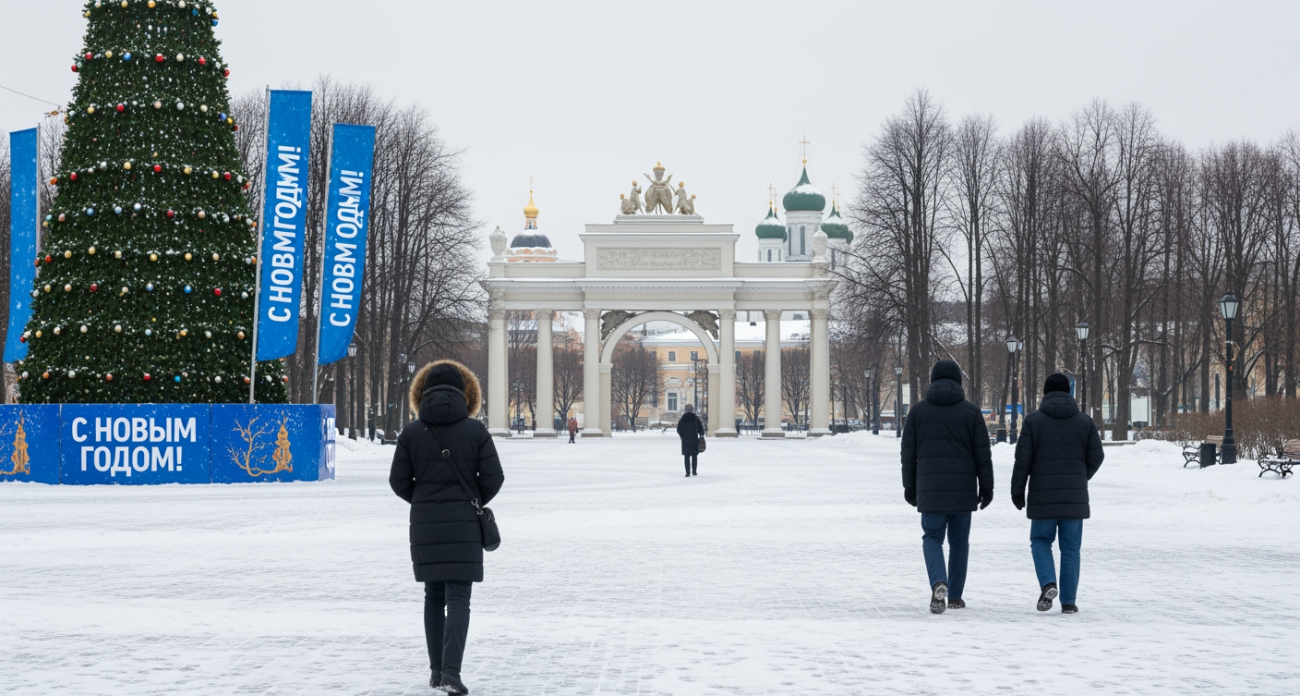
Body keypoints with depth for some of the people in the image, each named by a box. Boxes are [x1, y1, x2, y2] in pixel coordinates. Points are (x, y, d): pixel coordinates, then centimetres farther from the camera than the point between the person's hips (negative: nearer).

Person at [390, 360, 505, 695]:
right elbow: (493, 478, -4)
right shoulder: (475, 430, -6)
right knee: (458, 598, -4)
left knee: (433, 597, 15)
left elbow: (399, 481, 0)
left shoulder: (411, 432, -2)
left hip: (424, 526, 2)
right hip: (464, 526, -2)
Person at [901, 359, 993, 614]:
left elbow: (908, 453, 5)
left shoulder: (918, 411, 4)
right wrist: (986, 488, 7)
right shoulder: (971, 411, 1)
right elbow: (982, 454, 0)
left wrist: (909, 488, 13)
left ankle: (938, 583, -20)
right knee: (959, 541, 13)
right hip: (963, 488, 0)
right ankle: (955, 595, 18)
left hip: (930, 488, 0)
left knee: (932, 538, 6)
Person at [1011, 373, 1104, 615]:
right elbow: (1096, 457, 6)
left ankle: (1048, 583, -11)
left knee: (1041, 541, 13)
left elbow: (1023, 459, -4)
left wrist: (1017, 491, 5)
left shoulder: (1033, 420, -1)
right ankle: (1068, 601, 5)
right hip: (1074, 495, 1)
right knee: (1070, 547, 7)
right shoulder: (1085, 421, 4)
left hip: (1043, 495, -1)